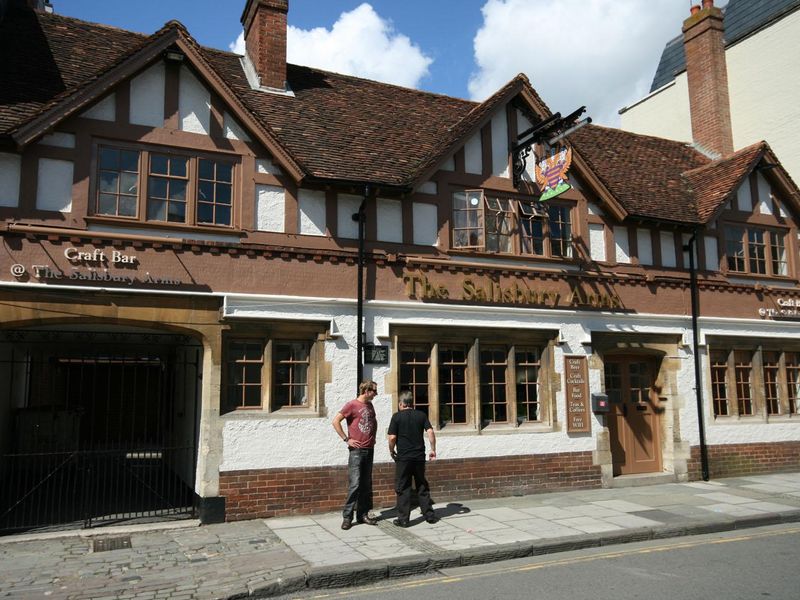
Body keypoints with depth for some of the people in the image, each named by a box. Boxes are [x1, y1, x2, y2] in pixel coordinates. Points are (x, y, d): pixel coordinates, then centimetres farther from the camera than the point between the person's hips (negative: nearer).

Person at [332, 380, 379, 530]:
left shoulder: (370, 405, 13)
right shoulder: (352, 405, -8)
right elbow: (335, 421, -13)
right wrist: (346, 439, -12)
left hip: (369, 449, 7)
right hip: (356, 450, -7)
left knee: (366, 485, 8)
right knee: (354, 484, -10)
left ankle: (363, 514, 16)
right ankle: (347, 517, -3)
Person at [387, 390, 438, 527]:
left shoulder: (397, 416, -6)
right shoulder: (421, 415, 4)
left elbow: (392, 437, -10)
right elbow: (430, 432, -4)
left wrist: (391, 451, 6)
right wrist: (433, 449, 4)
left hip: (403, 457, -3)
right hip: (419, 456, 3)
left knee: (403, 488, 4)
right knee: (422, 486, 14)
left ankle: (403, 519, 6)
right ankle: (429, 515, 17)